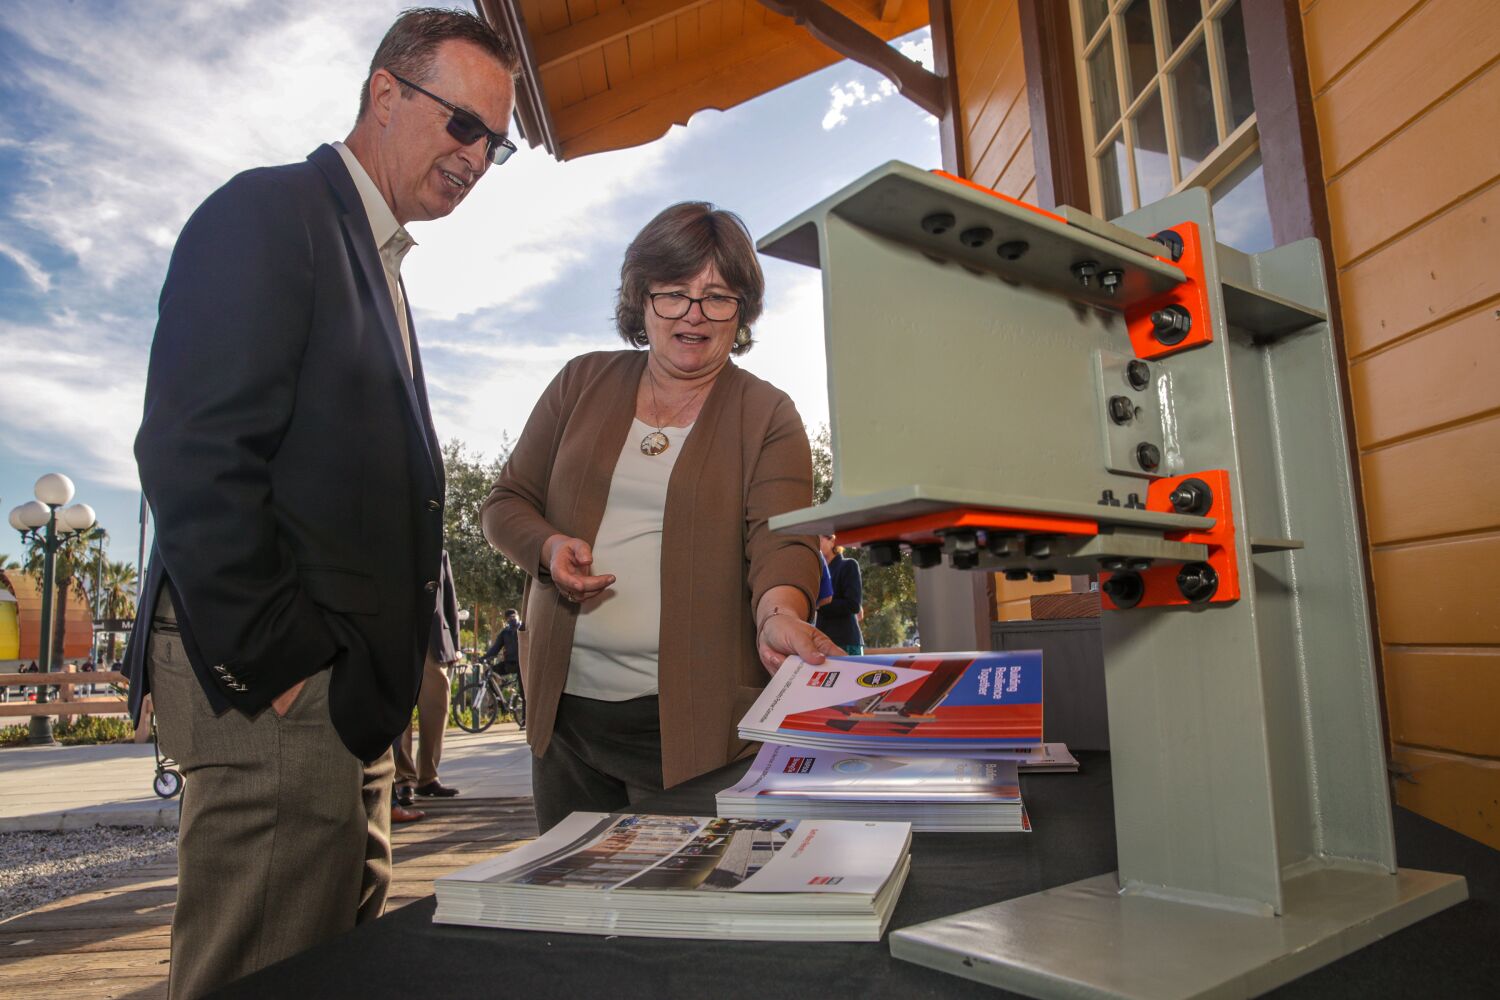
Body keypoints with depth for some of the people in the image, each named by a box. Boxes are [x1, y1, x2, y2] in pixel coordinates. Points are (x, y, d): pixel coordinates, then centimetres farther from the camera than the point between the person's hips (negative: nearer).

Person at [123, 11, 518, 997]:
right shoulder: (271, 212, -5)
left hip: (349, 684, 9)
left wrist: (377, 673, 13)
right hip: (275, 687, -9)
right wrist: (270, 665, -17)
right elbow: (193, 453, -16)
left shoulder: (379, 267, 22)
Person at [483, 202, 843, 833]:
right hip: (566, 707, 4)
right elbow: (505, 503, 12)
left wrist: (780, 613, -34)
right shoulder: (582, 383, 9)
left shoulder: (768, 416, 1)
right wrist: (548, 546, -9)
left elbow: (783, 541, -13)